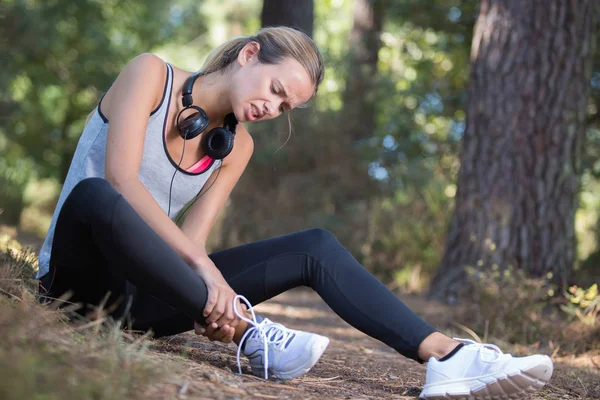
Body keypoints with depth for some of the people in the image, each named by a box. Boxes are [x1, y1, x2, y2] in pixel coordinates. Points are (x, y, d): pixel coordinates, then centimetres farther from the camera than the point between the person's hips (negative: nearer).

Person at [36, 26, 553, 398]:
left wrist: (212, 296, -28)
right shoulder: (151, 74, -8)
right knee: (93, 196, -40)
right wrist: (207, 270, -33)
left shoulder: (237, 146, 8)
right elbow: (120, 177, -23)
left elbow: (193, 236, -5)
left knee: (315, 247, -8)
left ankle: (446, 356, -22)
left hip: (143, 289, 5)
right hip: (85, 275, -5)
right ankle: (249, 332, -37)